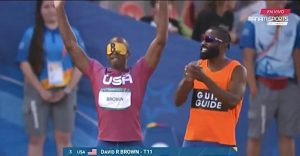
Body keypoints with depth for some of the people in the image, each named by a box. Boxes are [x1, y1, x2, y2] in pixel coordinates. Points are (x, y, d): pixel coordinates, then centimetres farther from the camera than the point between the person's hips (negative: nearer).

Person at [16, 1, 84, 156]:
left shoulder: (72, 33, 3)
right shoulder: (31, 34, -1)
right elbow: (24, 63, -6)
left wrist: (67, 90, -9)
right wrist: (42, 91, -12)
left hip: (64, 91, 1)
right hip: (38, 91, -1)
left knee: (64, 137, 1)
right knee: (36, 138, -1)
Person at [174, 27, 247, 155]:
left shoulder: (237, 70, -4)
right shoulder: (196, 67, 9)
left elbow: (232, 101, -20)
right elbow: (178, 101, 5)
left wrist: (205, 79, -25)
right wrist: (187, 79, -14)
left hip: (222, 143, -5)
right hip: (193, 141, 5)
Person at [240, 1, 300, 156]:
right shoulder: (253, 23, -3)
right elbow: (248, 59, -5)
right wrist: (253, 89, -11)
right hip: (263, 85, -3)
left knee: (287, 135, 6)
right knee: (255, 134, 2)